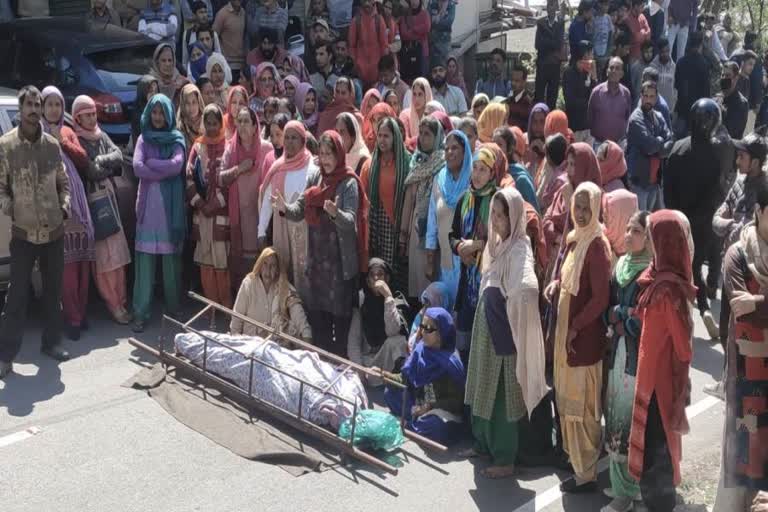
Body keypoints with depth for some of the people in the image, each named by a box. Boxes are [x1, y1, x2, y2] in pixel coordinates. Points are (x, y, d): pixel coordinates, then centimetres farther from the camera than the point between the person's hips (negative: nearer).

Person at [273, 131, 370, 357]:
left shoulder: (349, 183, -10)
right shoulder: (314, 178, 7)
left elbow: (350, 220, -19)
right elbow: (300, 210, 4)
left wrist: (335, 213, -40)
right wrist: (285, 208, -16)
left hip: (340, 259, -6)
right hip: (317, 256, 6)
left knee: (340, 312, 1)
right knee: (317, 309, 13)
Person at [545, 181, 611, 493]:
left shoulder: (597, 246, -18)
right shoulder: (574, 239, 8)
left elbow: (601, 298, -20)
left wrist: (576, 328, -16)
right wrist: (555, 285, 3)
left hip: (583, 337, -8)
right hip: (565, 330, 9)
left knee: (581, 404, 2)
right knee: (568, 400, 19)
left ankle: (586, 473, 15)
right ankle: (575, 457, 34)